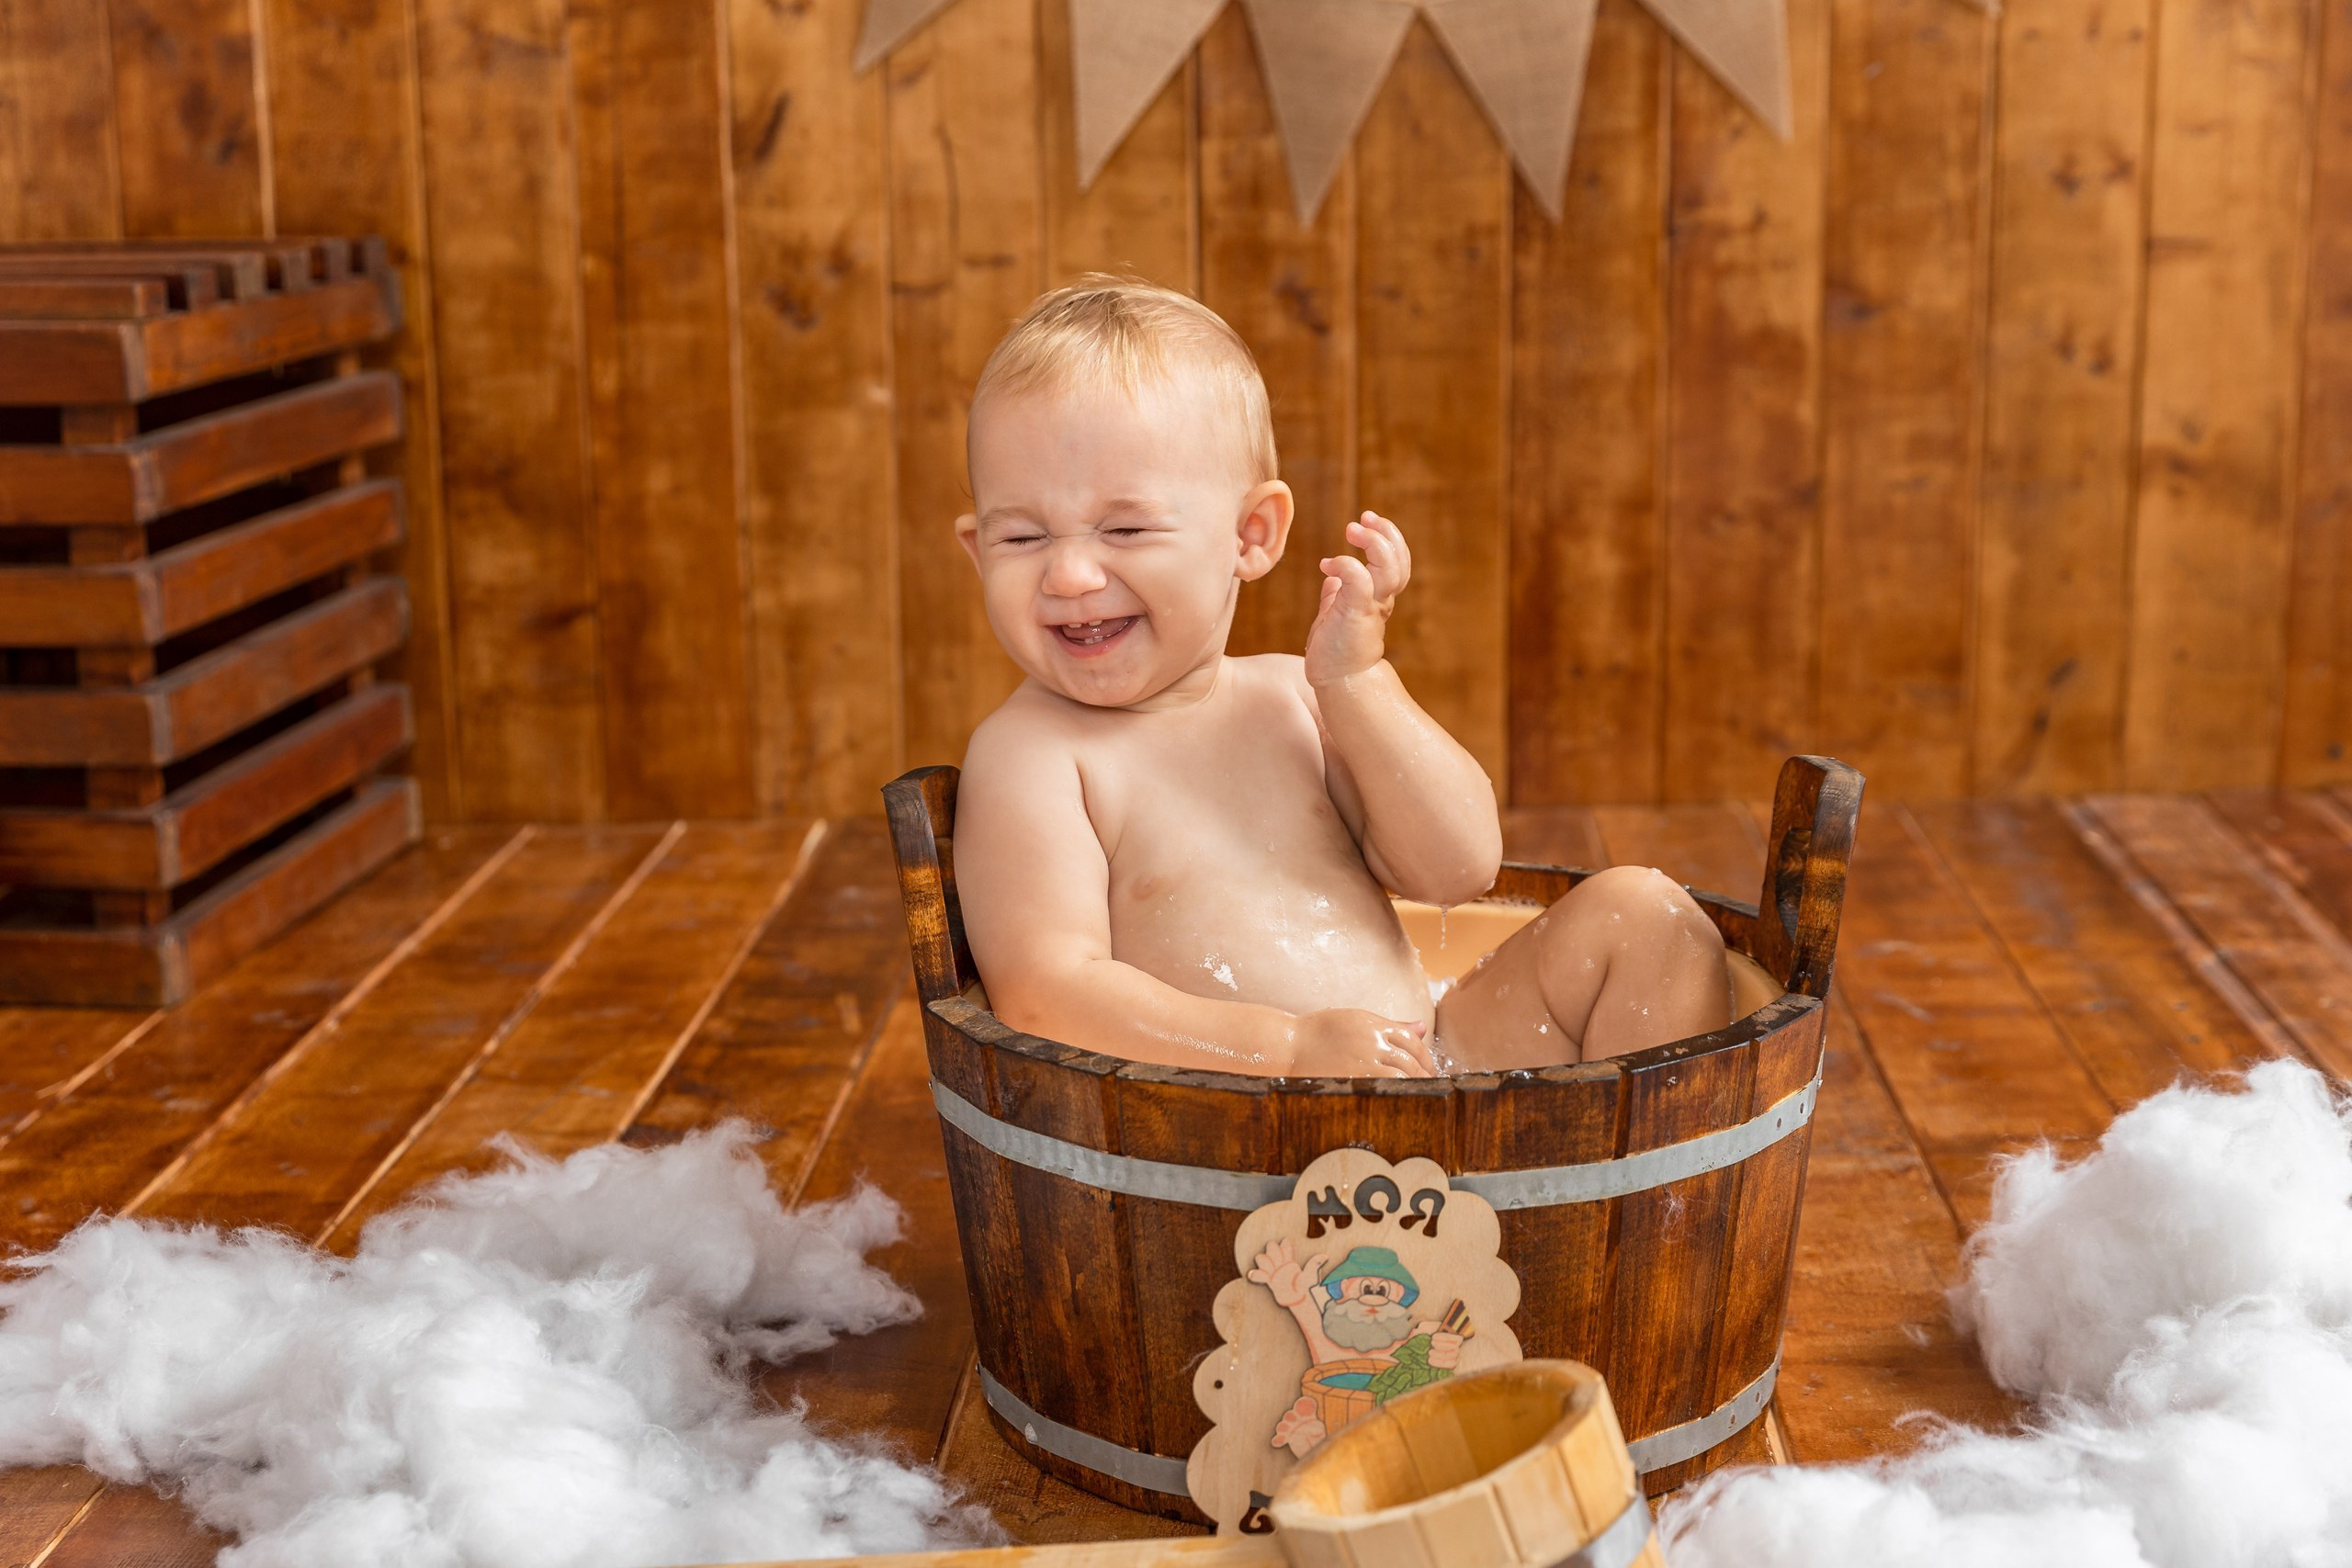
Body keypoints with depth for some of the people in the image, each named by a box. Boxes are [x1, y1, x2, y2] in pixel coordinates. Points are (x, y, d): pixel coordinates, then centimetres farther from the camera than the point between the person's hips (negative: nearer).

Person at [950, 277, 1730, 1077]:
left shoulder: (1292, 699, 9)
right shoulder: (1025, 752, -7)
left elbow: (1457, 868, 3)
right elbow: (1043, 996, -19)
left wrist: (1359, 684, -8)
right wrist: (1294, 1047, -28)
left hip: (1441, 1068, 6)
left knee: (1643, 913, 1)